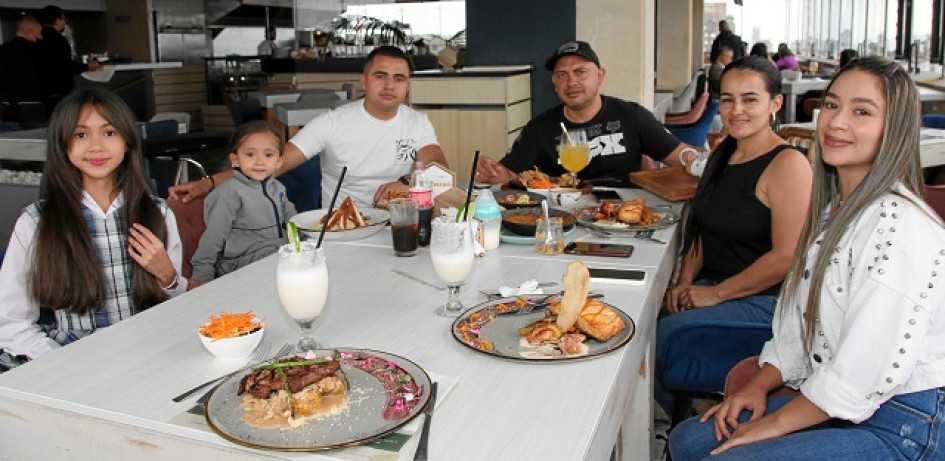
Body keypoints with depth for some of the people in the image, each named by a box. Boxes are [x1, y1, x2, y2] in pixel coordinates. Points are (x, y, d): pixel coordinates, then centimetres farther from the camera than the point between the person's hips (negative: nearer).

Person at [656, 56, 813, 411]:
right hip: (708, 286, 7)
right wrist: (684, 283, 1)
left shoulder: (788, 164, -14)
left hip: (761, 300, -7)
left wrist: (716, 293, -15)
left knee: (659, 336, -23)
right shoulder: (722, 155, 11)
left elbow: (787, 257, -20)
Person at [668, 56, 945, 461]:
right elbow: (799, 324, 12)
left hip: (901, 426, -8)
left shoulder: (900, 224, -22)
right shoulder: (833, 209, 9)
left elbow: (872, 368, -25)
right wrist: (759, 385, 0)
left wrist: (778, 421, -15)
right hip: (835, 404, 9)